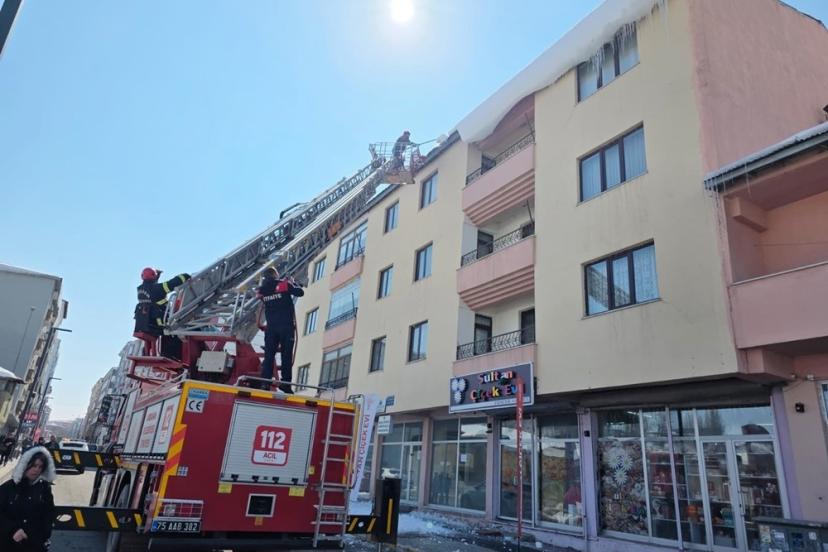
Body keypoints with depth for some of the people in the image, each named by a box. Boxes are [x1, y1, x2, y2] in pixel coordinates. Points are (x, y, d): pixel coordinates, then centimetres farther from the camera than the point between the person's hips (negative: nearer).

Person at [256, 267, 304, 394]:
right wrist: (292, 283, 16)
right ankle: (285, 382, -5)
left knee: (269, 355, 5)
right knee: (286, 355, 0)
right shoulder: (284, 284, -4)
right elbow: (300, 292, -1)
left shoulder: (262, 289, 7)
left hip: (271, 326, 3)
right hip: (286, 325, -3)